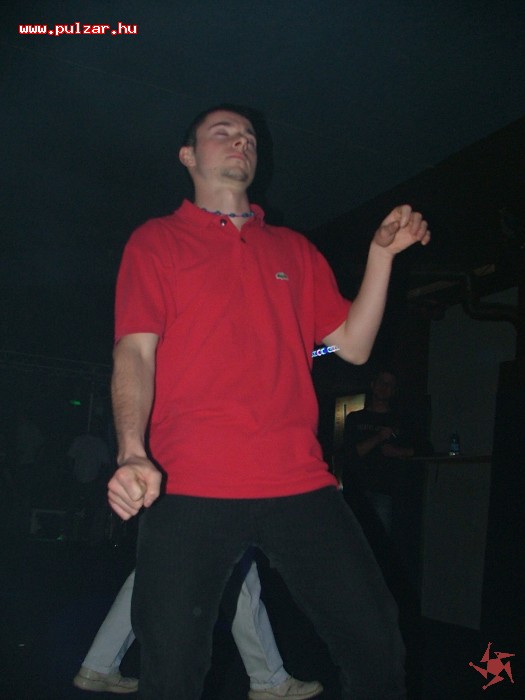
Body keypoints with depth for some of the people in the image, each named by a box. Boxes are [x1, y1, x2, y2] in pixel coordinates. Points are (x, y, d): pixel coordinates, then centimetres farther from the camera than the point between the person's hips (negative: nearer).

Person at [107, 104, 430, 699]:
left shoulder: (294, 249, 20)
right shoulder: (155, 241, 11)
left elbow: (353, 345, 16)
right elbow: (134, 350, -1)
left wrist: (381, 254, 6)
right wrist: (132, 453, -18)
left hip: (299, 486, 3)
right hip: (188, 491, -3)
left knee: (378, 649, 2)